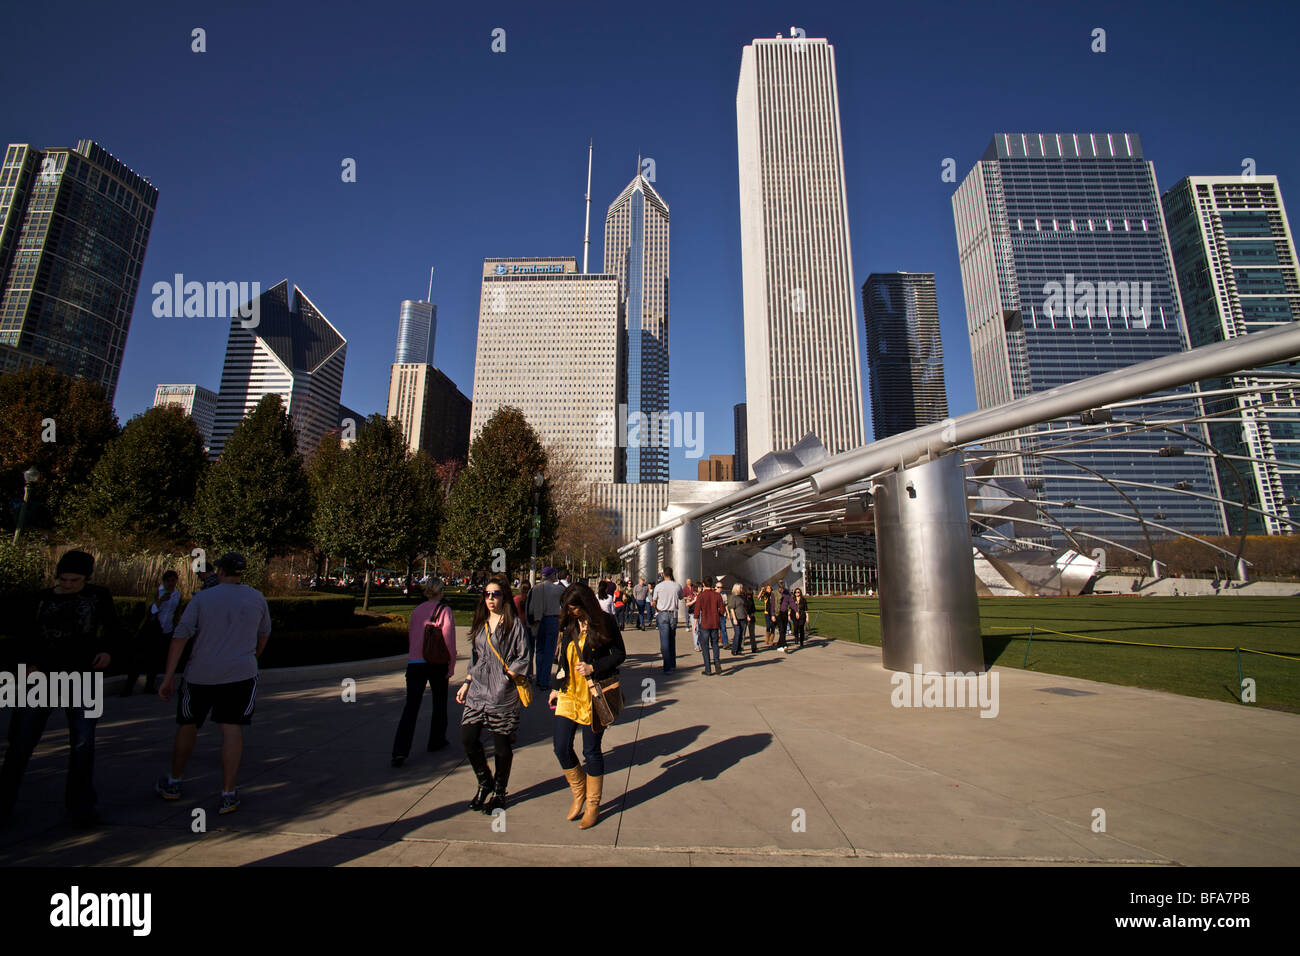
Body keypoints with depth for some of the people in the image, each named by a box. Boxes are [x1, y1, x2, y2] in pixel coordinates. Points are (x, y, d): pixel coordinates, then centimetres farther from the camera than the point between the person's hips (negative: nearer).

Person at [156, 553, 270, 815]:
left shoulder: (202, 598, -1)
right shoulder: (256, 597, 4)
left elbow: (180, 636, -7)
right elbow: (264, 634, 16)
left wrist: (168, 678, -3)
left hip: (200, 675, 1)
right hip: (240, 674, 0)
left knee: (188, 725, 20)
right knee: (232, 728, 1)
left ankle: (173, 784, 37)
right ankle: (228, 795, 1)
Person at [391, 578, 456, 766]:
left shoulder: (416, 611, 7)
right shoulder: (445, 610, -6)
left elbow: (412, 637, 15)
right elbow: (449, 639, -8)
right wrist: (452, 665, -2)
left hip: (414, 663, 3)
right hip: (437, 664, -3)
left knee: (410, 707, 2)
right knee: (439, 704, 16)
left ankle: (400, 752, -8)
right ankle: (436, 741, 28)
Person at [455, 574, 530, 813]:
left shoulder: (514, 624, -7)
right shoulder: (480, 623, 12)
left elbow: (523, 658, -8)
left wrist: (506, 677, -14)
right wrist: (466, 684, 14)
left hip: (503, 694, -5)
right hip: (478, 690, 6)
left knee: (502, 744, 3)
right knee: (468, 737, 0)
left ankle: (499, 792, 25)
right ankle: (485, 783, 25)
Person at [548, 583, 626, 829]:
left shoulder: (605, 622, -9)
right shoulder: (568, 625, 7)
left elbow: (619, 654, -7)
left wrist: (593, 667, -18)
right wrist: (556, 687, 18)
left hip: (593, 696, -5)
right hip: (568, 694, 5)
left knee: (591, 751, 5)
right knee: (561, 748, 4)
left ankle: (593, 806, 25)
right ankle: (579, 795, 29)